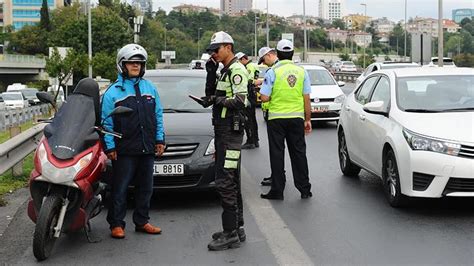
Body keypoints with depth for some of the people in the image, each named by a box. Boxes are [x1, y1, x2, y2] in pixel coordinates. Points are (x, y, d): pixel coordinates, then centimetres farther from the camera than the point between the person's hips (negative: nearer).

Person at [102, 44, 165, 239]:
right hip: (124, 151, -5)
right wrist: (109, 146, -9)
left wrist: (160, 139, 9)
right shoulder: (113, 91, -1)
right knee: (120, 188, -1)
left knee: (145, 188, 11)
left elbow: (158, 115, 16)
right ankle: (116, 224, 9)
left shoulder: (150, 88, 13)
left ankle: (142, 222, 22)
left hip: (147, 149, 5)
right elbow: (107, 122, -3)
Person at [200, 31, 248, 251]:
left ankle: (230, 234, -9)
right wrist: (211, 72, 8)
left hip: (231, 131, -11)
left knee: (225, 182, -12)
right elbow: (210, 94, 16)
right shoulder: (224, 71, 19)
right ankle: (237, 228, 22)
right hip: (223, 131, 11)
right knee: (231, 182, 14)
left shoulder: (237, 70, -12)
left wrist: (218, 100, -17)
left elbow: (240, 101, -23)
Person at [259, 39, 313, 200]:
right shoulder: (302, 72, 2)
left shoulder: (272, 72, -8)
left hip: (276, 118, -3)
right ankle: (305, 189, 14)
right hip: (297, 117, 3)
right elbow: (306, 99, 3)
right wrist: (308, 120, 9)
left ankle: (277, 191, 7)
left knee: (277, 154, 4)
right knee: (299, 153, 10)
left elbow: (264, 98, -11)